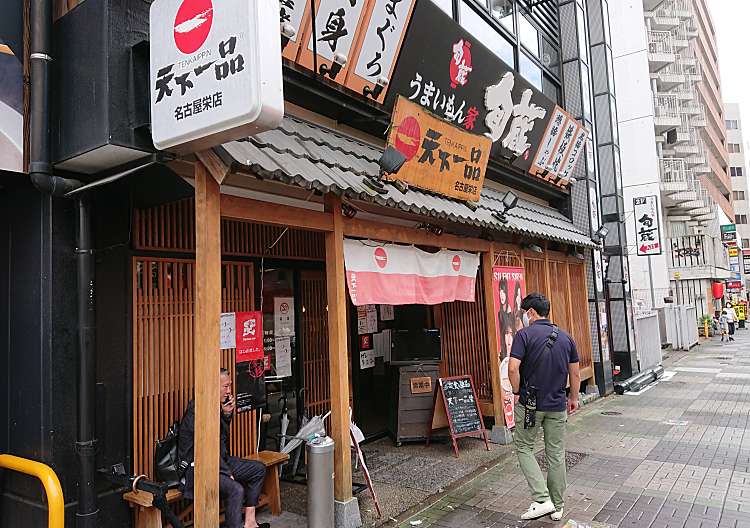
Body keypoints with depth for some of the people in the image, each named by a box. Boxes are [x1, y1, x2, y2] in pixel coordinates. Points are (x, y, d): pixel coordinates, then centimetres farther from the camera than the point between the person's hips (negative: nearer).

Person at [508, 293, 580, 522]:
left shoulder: (524, 335, -12)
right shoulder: (565, 338, 5)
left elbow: (513, 368, -21)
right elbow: (575, 373, 9)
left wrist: (517, 392, -6)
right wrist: (574, 398, 21)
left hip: (530, 404, -5)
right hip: (558, 405, 5)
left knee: (524, 448, 10)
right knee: (556, 454, 13)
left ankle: (542, 500, 0)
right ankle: (557, 507, 23)